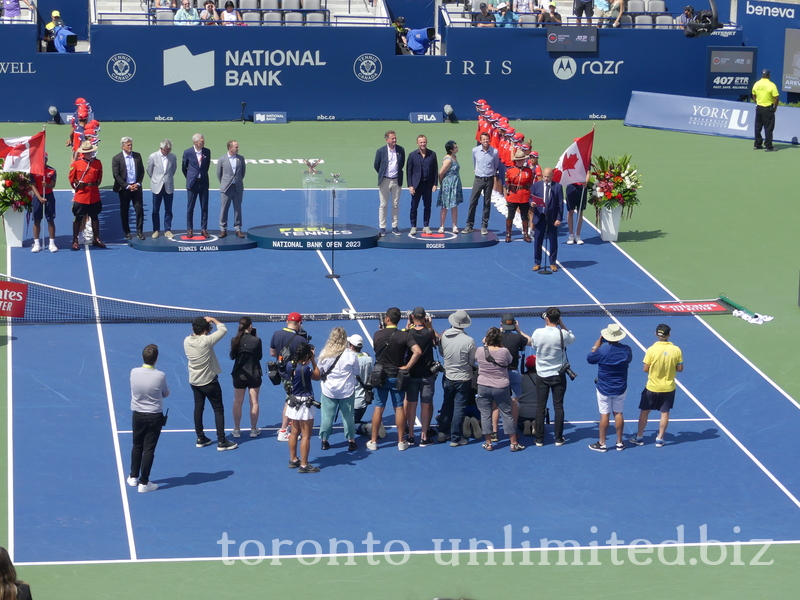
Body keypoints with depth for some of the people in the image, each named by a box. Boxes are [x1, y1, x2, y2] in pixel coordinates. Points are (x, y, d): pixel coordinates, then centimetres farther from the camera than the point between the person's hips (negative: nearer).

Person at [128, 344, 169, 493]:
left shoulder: (134, 372, -11)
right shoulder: (160, 376, -19)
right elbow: (166, 394, -2)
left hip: (138, 415, 3)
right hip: (155, 417, -3)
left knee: (137, 447, 20)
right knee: (149, 449, 4)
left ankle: (133, 477, 31)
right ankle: (144, 483, 8)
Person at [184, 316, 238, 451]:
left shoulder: (187, 341, -8)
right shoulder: (206, 341, -26)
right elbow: (223, 329, -17)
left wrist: (206, 322, -1)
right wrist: (212, 319, -2)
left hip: (194, 381, 6)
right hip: (209, 381, -6)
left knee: (198, 408, 16)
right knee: (218, 410, 3)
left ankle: (200, 439, 23)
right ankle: (221, 442, 4)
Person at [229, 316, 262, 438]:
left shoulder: (235, 340, -9)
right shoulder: (256, 340, -14)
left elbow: (232, 356, 3)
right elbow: (260, 356, 0)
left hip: (239, 375, 1)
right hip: (254, 375, -1)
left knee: (237, 402, 11)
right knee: (254, 402, 9)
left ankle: (237, 430, 16)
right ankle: (253, 429, 15)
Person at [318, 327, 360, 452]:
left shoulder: (325, 355, -9)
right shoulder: (351, 355, -12)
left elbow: (319, 373, 4)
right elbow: (357, 373, 0)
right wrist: (354, 382, 20)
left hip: (328, 390, 1)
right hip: (347, 390, -1)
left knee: (327, 416, 9)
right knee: (348, 416, 9)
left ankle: (324, 441, 16)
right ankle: (351, 441, 14)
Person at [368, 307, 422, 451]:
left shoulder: (377, 335, -9)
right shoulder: (404, 335, -11)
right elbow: (418, 351, -22)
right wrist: (407, 367, -14)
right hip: (397, 376, 0)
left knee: (378, 408, 7)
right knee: (399, 408, 8)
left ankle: (373, 441, 12)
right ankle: (401, 442, 11)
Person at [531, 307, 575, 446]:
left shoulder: (538, 333, -13)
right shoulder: (562, 334, -14)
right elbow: (572, 338, 8)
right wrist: (562, 325, 5)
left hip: (542, 376, 0)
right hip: (558, 376, 0)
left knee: (540, 407, 7)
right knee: (558, 406, 7)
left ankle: (539, 439, 10)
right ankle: (559, 439, 11)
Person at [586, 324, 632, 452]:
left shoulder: (602, 350, -21)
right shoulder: (626, 349, -10)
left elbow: (590, 359, -4)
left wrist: (596, 346, 7)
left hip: (604, 389, -3)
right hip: (621, 388, 3)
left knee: (604, 414, 3)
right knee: (618, 413, 12)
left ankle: (602, 444, 11)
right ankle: (619, 442, 19)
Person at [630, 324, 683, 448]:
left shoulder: (652, 350, -16)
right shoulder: (676, 350, -11)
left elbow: (645, 369, -11)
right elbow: (680, 369, -5)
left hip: (652, 387, -1)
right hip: (669, 388, 1)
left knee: (644, 411, 13)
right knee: (665, 413, 12)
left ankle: (639, 438, 20)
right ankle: (660, 439, 16)